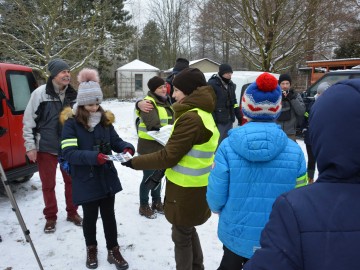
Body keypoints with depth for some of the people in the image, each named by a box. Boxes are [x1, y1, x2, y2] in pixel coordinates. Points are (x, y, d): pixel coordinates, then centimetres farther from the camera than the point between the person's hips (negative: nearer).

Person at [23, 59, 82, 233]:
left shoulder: (73, 94, 0)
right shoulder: (40, 93, -11)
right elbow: (28, 120, -7)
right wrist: (30, 146, -8)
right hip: (46, 147, -3)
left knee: (71, 181, 11)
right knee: (48, 184, 8)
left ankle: (72, 212, 30)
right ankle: (50, 217, 26)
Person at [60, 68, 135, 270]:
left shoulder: (105, 119, 2)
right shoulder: (72, 123, -12)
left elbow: (116, 141, 6)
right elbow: (69, 152, -19)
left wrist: (127, 147, -16)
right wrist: (93, 157, -33)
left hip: (107, 178, 4)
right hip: (86, 181, -3)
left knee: (109, 215, 15)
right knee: (90, 217, 14)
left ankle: (113, 250, 32)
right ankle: (91, 249, 40)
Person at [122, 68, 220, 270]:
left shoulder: (190, 118, -25)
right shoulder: (203, 113, 6)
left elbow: (168, 157, -22)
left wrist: (134, 162, -13)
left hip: (186, 190, -9)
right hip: (197, 186, 9)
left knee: (181, 236, 11)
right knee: (188, 231, 26)